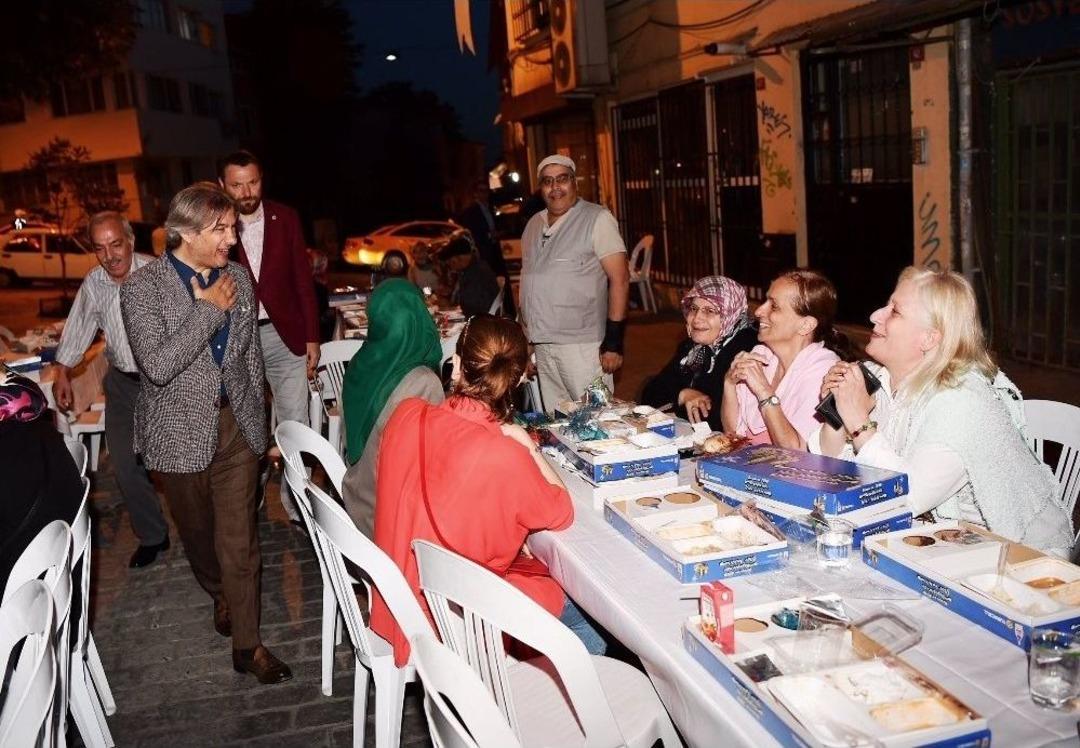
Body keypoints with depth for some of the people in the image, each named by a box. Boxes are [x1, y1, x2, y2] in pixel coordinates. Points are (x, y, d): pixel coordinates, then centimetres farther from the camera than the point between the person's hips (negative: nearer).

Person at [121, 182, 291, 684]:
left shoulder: (237, 277, 2)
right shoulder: (142, 287, -12)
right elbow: (157, 366, -24)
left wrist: (258, 418, 14)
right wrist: (209, 309, -21)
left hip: (238, 424, 2)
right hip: (182, 431, -2)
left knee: (239, 539, 2)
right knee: (198, 531, 18)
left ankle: (246, 645, 13)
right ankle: (219, 594, 47)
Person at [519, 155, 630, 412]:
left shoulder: (597, 219, -4)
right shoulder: (534, 224, 14)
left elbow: (619, 279, -8)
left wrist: (614, 341, -14)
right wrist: (524, 336, 14)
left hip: (582, 344, -5)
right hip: (541, 343, 6)